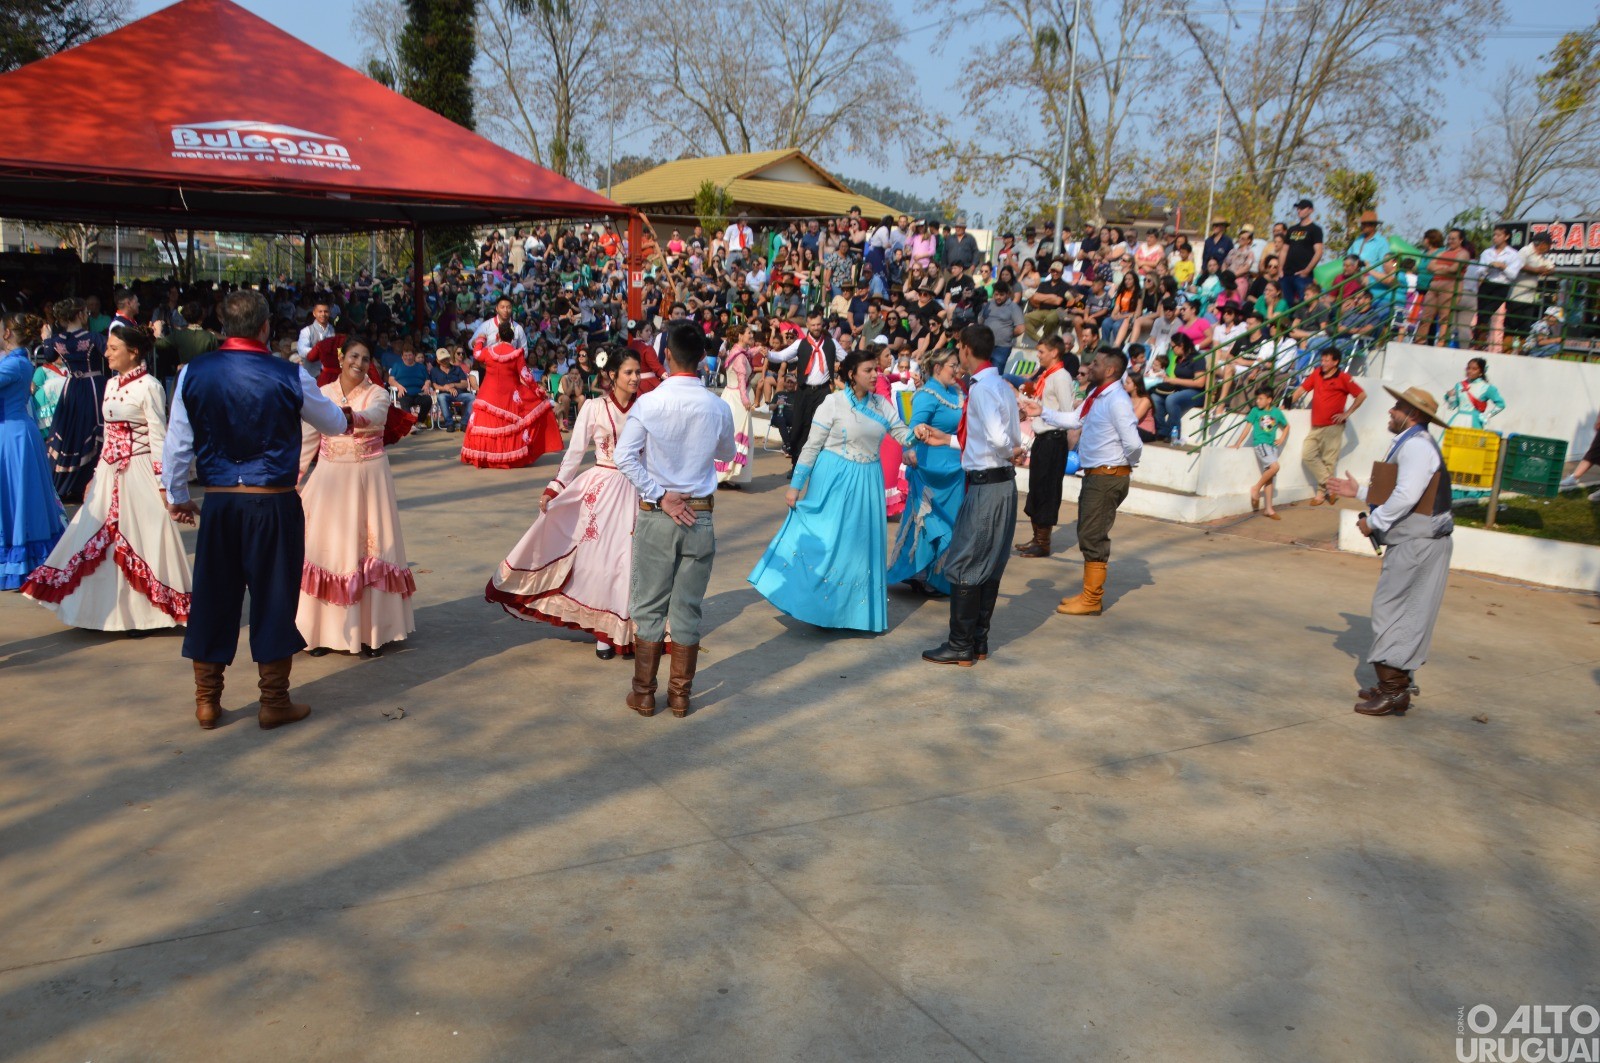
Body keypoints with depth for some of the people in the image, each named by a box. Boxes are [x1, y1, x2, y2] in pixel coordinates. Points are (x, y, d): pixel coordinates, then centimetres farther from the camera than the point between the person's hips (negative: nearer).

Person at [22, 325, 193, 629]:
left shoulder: (149, 387, -10)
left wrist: (163, 484, -15)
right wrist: (97, 476, 19)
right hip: (110, 472, 8)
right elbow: (108, 434, 18)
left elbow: (159, 439, -12)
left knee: (138, 537, -3)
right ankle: (112, 606, 20)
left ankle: (144, 608, 9)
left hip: (138, 471, -8)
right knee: (103, 540, 9)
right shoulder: (112, 385, 12)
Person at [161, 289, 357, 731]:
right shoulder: (289, 376, -8)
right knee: (274, 598, 7)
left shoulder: (192, 373, -1)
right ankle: (274, 702, 15)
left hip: (218, 502, 3)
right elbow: (333, 422, 9)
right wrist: (349, 419, 32)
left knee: (212, 596, 12)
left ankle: (207, 701, 22)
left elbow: (176, 443, 3)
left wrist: (176, 496, 17)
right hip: (273, 503, -3)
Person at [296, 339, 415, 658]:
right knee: (326, 547, 1)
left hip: (368, 477, -2)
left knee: (368, 547, -1)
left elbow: (374, 415, -27)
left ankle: (373, 631, 8)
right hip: (330, 477, 2)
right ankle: (325, 629, 13)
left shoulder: (377, 394, -3)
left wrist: (351, 416, -48)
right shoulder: (323, 393, 5)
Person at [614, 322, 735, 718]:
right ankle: (680, 695, 19)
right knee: (688, 608, 10)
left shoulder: (648, 403, -10)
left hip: (656, 515, -1)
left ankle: (644, 695, 17)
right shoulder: (718, 408, -5)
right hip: (700, 515, 2)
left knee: (650, 607, 9)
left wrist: (660, 496, -11)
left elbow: (625, 457, -16)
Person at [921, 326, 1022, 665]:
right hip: (1002, 484, 10)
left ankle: (961, 646, 5)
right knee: (990, 566, 14)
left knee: (963, 565, -2)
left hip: (984, 486, -10)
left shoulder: (981, 388, -17)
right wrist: (947, 439, 19)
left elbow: (999, 439, -30)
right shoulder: (1002, 386, 13)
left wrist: (1012, 454, -8)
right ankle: (979, 642, 22)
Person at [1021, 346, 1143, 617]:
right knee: (1088, 534, 18)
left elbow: (1133, 444, -26)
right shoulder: (1096, 395, 8)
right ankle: (1090, 592, 32)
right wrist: (1043, 412, 11)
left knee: (1093, 537, -2)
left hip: (1108, 477, -10)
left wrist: (1129, 464, -8)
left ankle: (1092, 600, 10)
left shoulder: (1117, 401, -22)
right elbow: (1074, 420, 16)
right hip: (1094, 474, 10)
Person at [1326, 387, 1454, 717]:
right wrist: (1358, 491, 22)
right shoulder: (1410, 444, 18)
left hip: (1417, 544, -11)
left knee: (1390, 609, -8)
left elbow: (1406, 496, -26)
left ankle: (1392, 691, -6)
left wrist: (1373, 521, -16)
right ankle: (1396, 685, 22)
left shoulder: (1417, 446, -17)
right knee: (1405, 614, 14)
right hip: (1413, 542, 11)